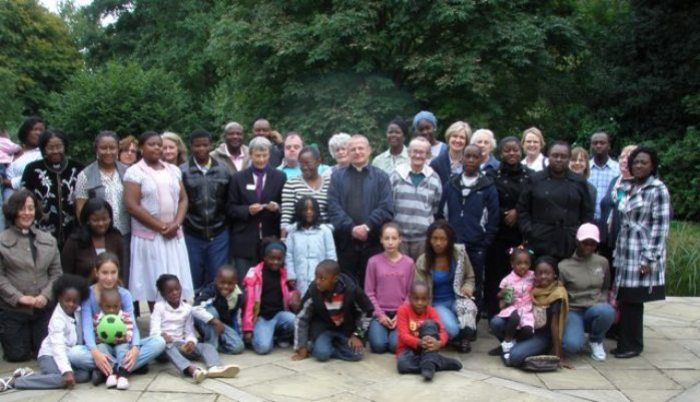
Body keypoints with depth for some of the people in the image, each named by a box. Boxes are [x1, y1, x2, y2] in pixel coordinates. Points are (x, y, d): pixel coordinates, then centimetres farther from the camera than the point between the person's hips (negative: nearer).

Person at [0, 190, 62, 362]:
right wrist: (19, 297, -16)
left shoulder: (48, 240, 7)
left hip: (43, 308, 3)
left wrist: (46, 295, -11)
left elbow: (56, 272, 5)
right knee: (17, 355, 4)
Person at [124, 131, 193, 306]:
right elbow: (132, 205, -12)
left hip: (174, 236, 5)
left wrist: (176, 223, -7)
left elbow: (183, 199, 11)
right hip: (149, 236, -4)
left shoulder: (173, 170, 12)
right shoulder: (135, 172, -4)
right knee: (154, 282, -1)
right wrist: (161, 227, -13)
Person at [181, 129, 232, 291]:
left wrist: (227, 224, 5)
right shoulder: (182, 171, -4)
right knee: (193, 281, 8)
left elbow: (229, 201, 9)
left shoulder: (223, 171, 4)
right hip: (192, 235, -1)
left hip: (219, 234, 2)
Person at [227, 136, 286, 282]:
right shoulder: (238, 178, 8)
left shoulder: (280, 178, 6)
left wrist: (277, 208, -15)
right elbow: (231, 209, 6)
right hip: (245, 242, 0)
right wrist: (247, 210, -12)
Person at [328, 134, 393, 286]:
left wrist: (368, 227, -15)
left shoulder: (381, 177, 10)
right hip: (346, 242, 0)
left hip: (373, 242, 0)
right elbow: (334, 207, -1)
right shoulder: (337, 176, 11)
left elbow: (386, 208, -2)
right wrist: (351, 228, -14)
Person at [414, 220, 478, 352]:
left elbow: (470, 277, 8)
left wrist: (467, 287, -15)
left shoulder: (459, 252, -7)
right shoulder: (422, 262, -11)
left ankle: (464, 337, -1)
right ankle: (456, 337, 9)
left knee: (469, 308, -35)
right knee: (451, 329, -31)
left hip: (457, 299, 2)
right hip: (437, 303, -1)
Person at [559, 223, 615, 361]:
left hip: (595, 310, 3)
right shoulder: (564, 266, -7)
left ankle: (595, 340, -1)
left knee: (606, 311, -36)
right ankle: (579, 336, 10)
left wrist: (603, 302, 0)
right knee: (572, 345, -32)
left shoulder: (602, 262, 4)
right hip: (573, 311, -3)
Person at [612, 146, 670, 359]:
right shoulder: (630, 188, 14)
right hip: (625, 254, 6)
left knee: (633, 301, -2)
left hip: (642, 255, -6)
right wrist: (617, 252, 15)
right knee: (625, 300, 8)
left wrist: (649, 258, -16)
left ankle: (632, 345, 10)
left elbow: (660, 226, -11)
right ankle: (626, 343, 18)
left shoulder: (658, 189, -7)